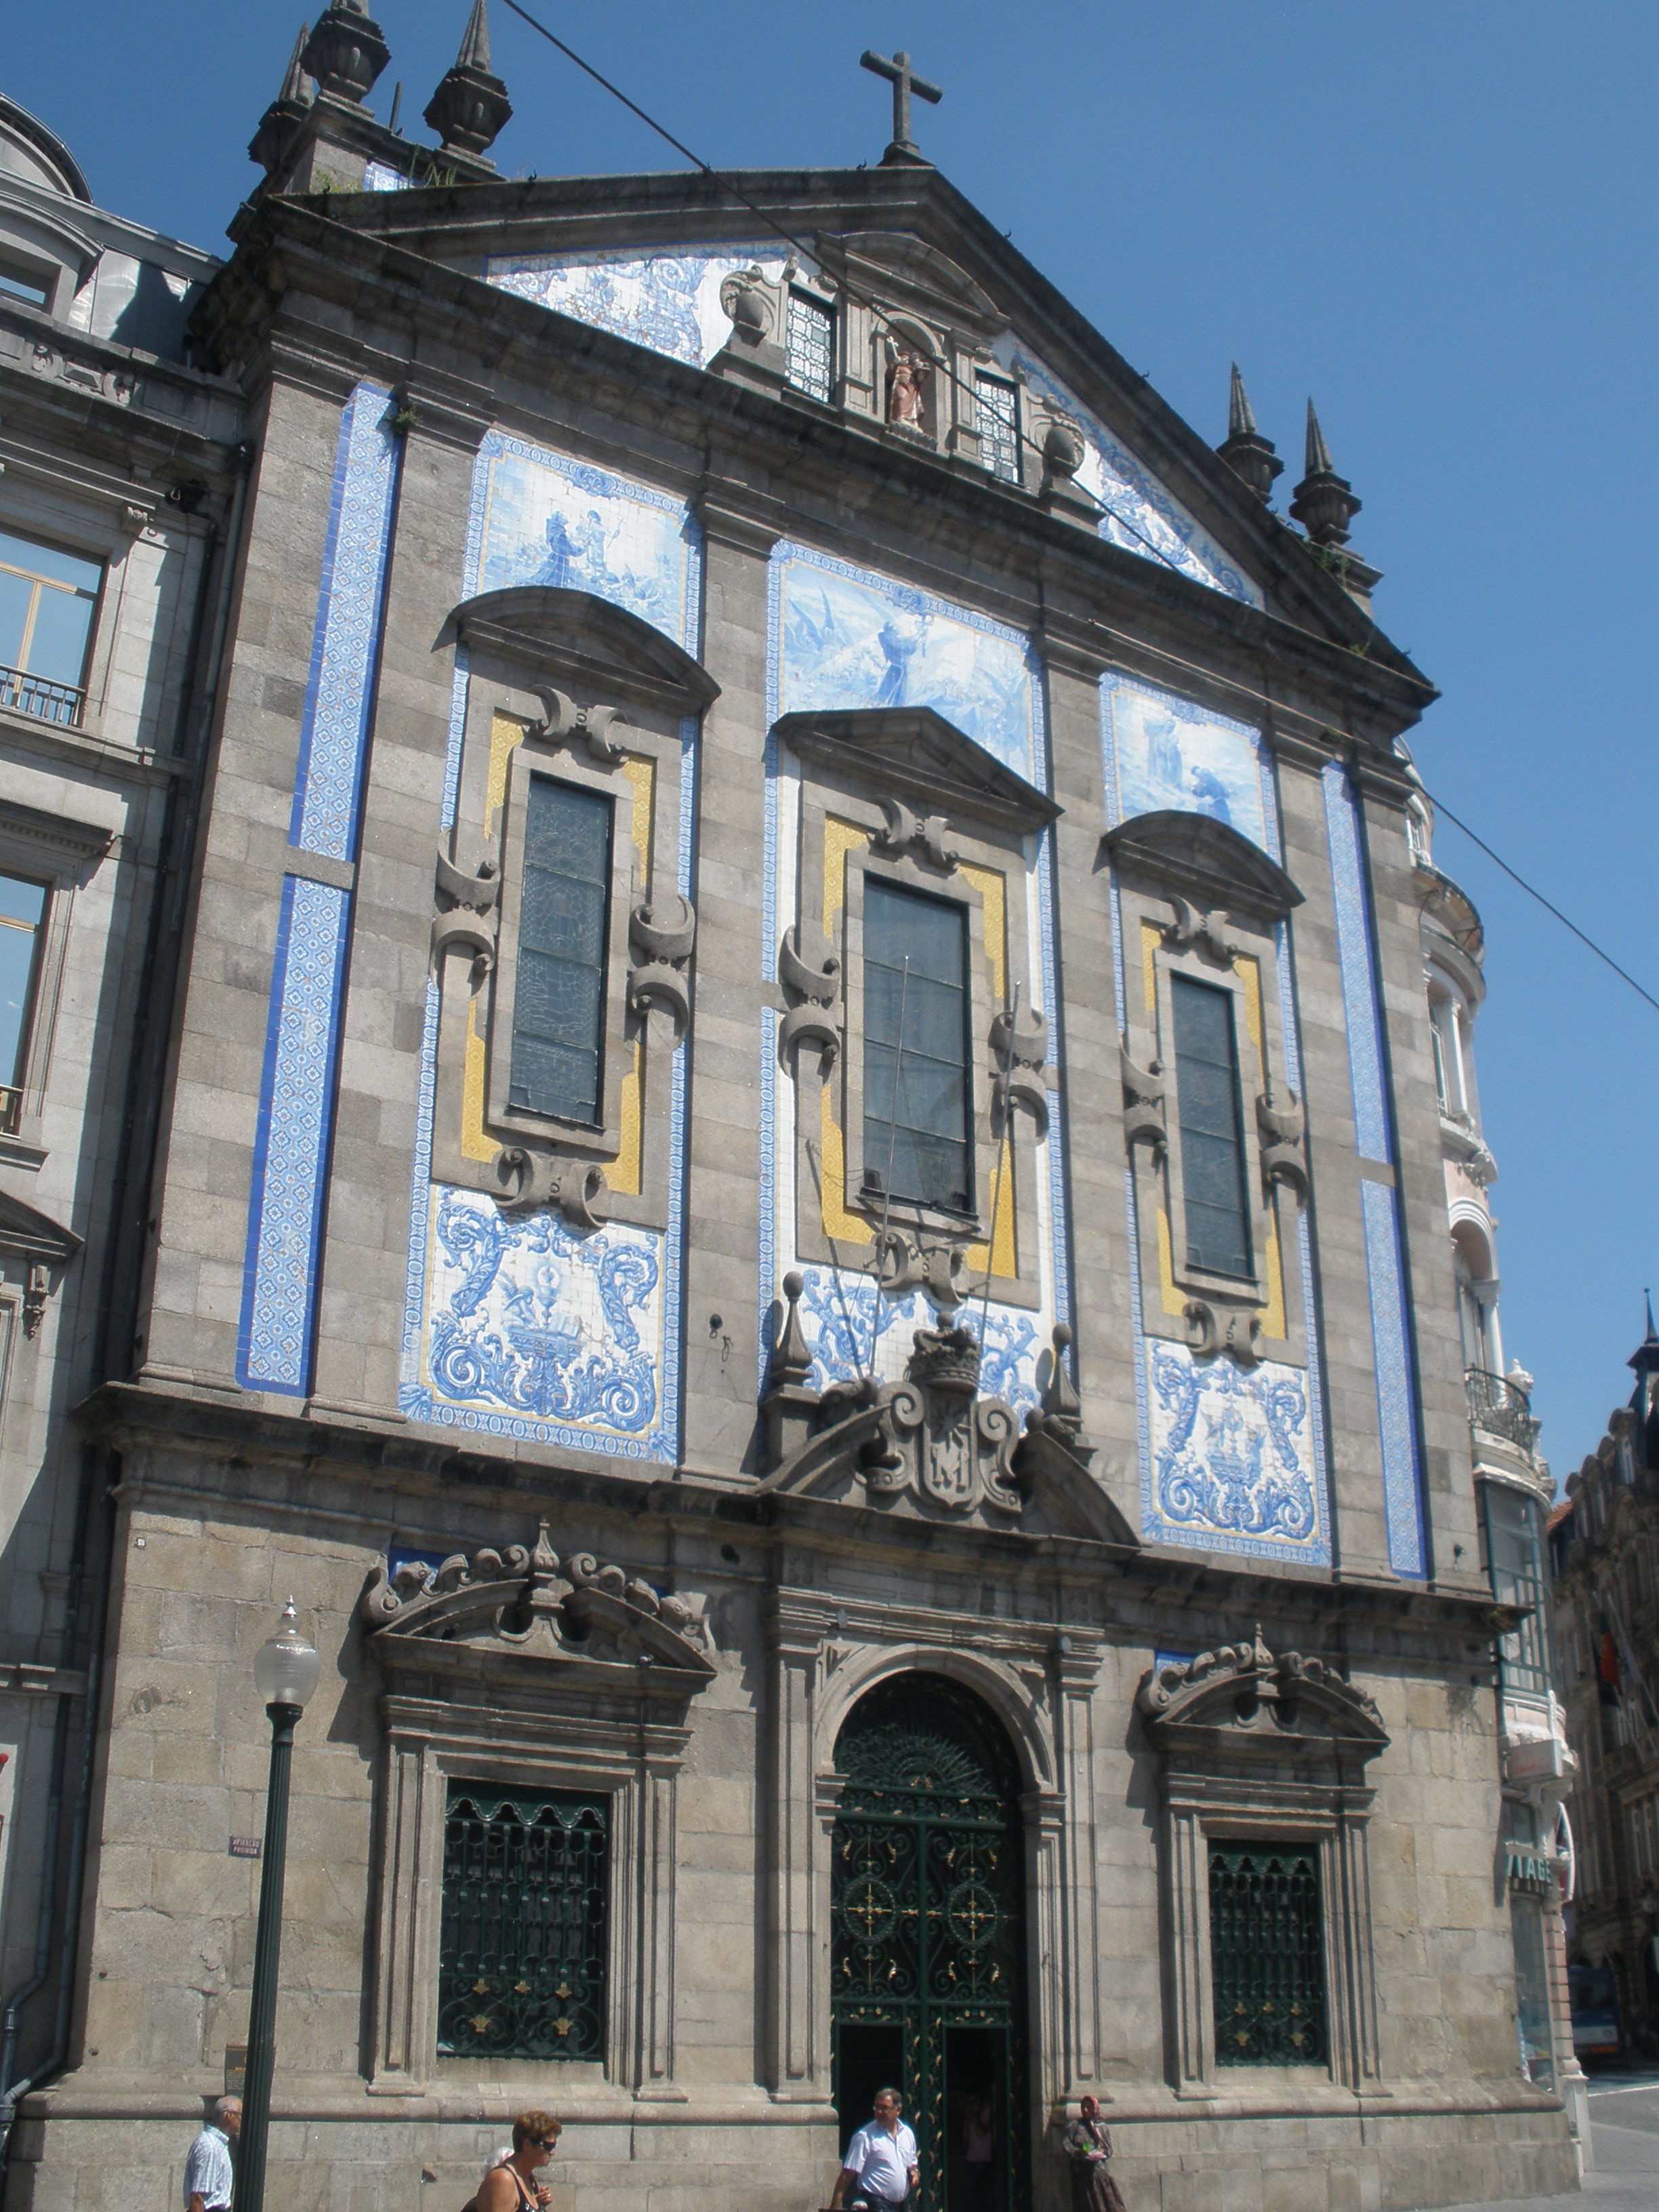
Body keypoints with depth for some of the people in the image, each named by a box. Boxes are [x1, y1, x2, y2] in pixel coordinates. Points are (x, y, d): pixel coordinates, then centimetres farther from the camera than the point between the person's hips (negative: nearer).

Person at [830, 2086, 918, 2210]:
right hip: (875, 2203, -7)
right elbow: (847, 2173, -13)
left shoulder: (907, 2134, 9)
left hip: (900, 2204, 7)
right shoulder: (865, 2137, -10)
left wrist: (914, 2172, 1)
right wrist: (836, 2206, -20)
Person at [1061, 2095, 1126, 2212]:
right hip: (1082, 2173, -2)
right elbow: (1067, 2145, 1)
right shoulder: (1075, 2125, 9)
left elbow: (1109, 2148, 13)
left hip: (1099, 2170, 2)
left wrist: (1102, 2152, -8)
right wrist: (1078, 2152, -18)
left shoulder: (1102, 2126, 15)